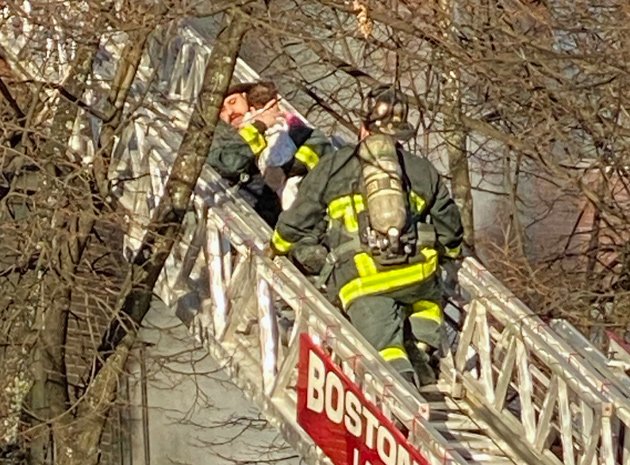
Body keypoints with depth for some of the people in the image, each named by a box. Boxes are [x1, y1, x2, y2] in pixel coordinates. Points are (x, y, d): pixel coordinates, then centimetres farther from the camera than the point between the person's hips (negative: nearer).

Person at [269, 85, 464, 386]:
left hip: (359, 279, -2)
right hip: (416, 270, 2)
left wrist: (278, 248, 38)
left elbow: (297, 222, 17)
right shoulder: (422, 170, 19)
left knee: (385, 344, -6)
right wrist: (446, 249, 49)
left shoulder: (332, 168, 14)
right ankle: (422, 347, 8)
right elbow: (450, 230, 26)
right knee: (427, 300, 33)